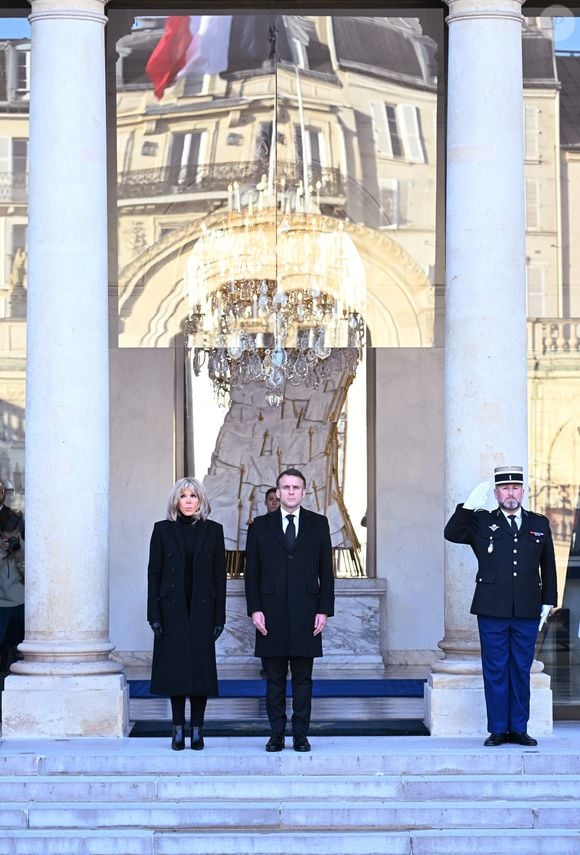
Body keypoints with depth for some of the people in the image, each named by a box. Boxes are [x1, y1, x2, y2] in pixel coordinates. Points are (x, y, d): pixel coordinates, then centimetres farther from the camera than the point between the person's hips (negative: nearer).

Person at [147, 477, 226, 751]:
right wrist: (154, 614, -5)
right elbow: (154, 573, 2)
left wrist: (219, 616, -1)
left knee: (200, 666, -1)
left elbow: (219, 575, 4)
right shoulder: (163, 530, 3)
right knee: (175, 666, 0)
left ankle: (197, 729, 5)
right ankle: (178, 729, 6)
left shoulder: (213, 530, 4)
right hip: (172, 609, 0)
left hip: (202, 608, 0)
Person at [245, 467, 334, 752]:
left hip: (305, 614, 0)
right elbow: (252, 571, 6)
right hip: (272, 613, 0)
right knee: (274, 678, 3)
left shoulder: (318, 524, 8)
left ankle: (301, 734, 7)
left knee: (303, 678, 3)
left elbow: (326, 570, 6)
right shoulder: (261, 526, 8)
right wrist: (254, 609, -4)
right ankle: (276, 734, 8)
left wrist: (324, 610, -2)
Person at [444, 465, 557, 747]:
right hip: (492, 611, -2)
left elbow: (548, 566, 16)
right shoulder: (481, 522, 7)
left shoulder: (539, 524, 12)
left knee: (521, 671, 6)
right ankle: (498, 730, 7)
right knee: (495, 671, 1)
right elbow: (452, 533, -7)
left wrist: (548, 602, 10)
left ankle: (519, 729, 13)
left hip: (527, 613, 2)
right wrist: (469, 504, -15)